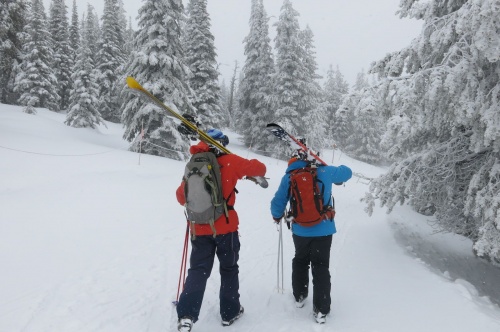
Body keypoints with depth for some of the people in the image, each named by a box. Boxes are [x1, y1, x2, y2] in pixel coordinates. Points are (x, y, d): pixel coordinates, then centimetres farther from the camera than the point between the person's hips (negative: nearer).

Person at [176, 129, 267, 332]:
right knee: (229, 268, 15)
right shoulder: (229, 161, -5)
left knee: (198, 270, 10)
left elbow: (182, 196, 9)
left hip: (199, 227, 3)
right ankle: (230, 312, 25)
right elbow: (259, 168, 1)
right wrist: (256, 174, 25)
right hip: (225, 226, -2)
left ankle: (186, 315, -3)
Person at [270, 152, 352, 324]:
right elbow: (347, 172, 11)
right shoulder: (324, 171, -6)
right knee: (321, 267, 6)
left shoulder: (288, 177, -3)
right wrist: (336, 177, 33)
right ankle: (321, 310, 7)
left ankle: (299, 296, 36)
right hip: (323, 229, -1)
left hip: (300, 230, 2)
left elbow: (277, 203, 1)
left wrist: (277, 216, 23)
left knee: (300, 261, 25)